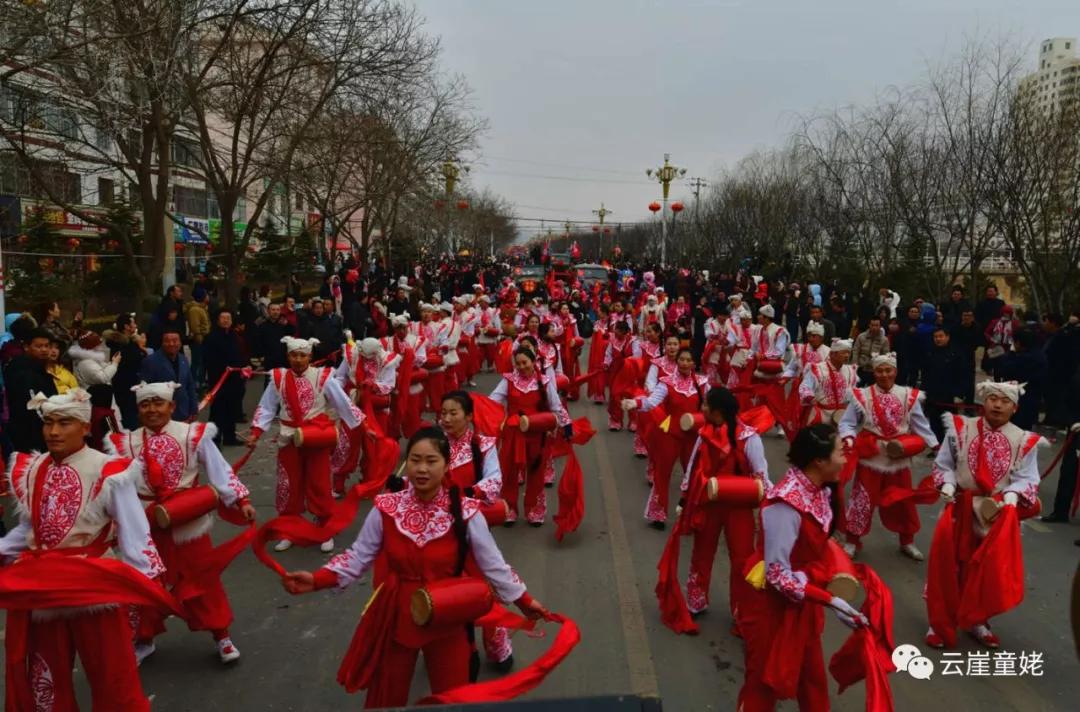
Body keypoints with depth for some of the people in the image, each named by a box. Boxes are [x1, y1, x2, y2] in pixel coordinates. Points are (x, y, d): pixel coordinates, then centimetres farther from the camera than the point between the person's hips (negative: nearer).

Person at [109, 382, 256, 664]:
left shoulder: (194, 435, -11)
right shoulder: (125, 443, -2)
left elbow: (220, 470, -13)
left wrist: (241, 501, -21)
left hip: (188, 520, -2)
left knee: (203, 579, 9)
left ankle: (221, 635, 26)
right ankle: (144, 639, 40)